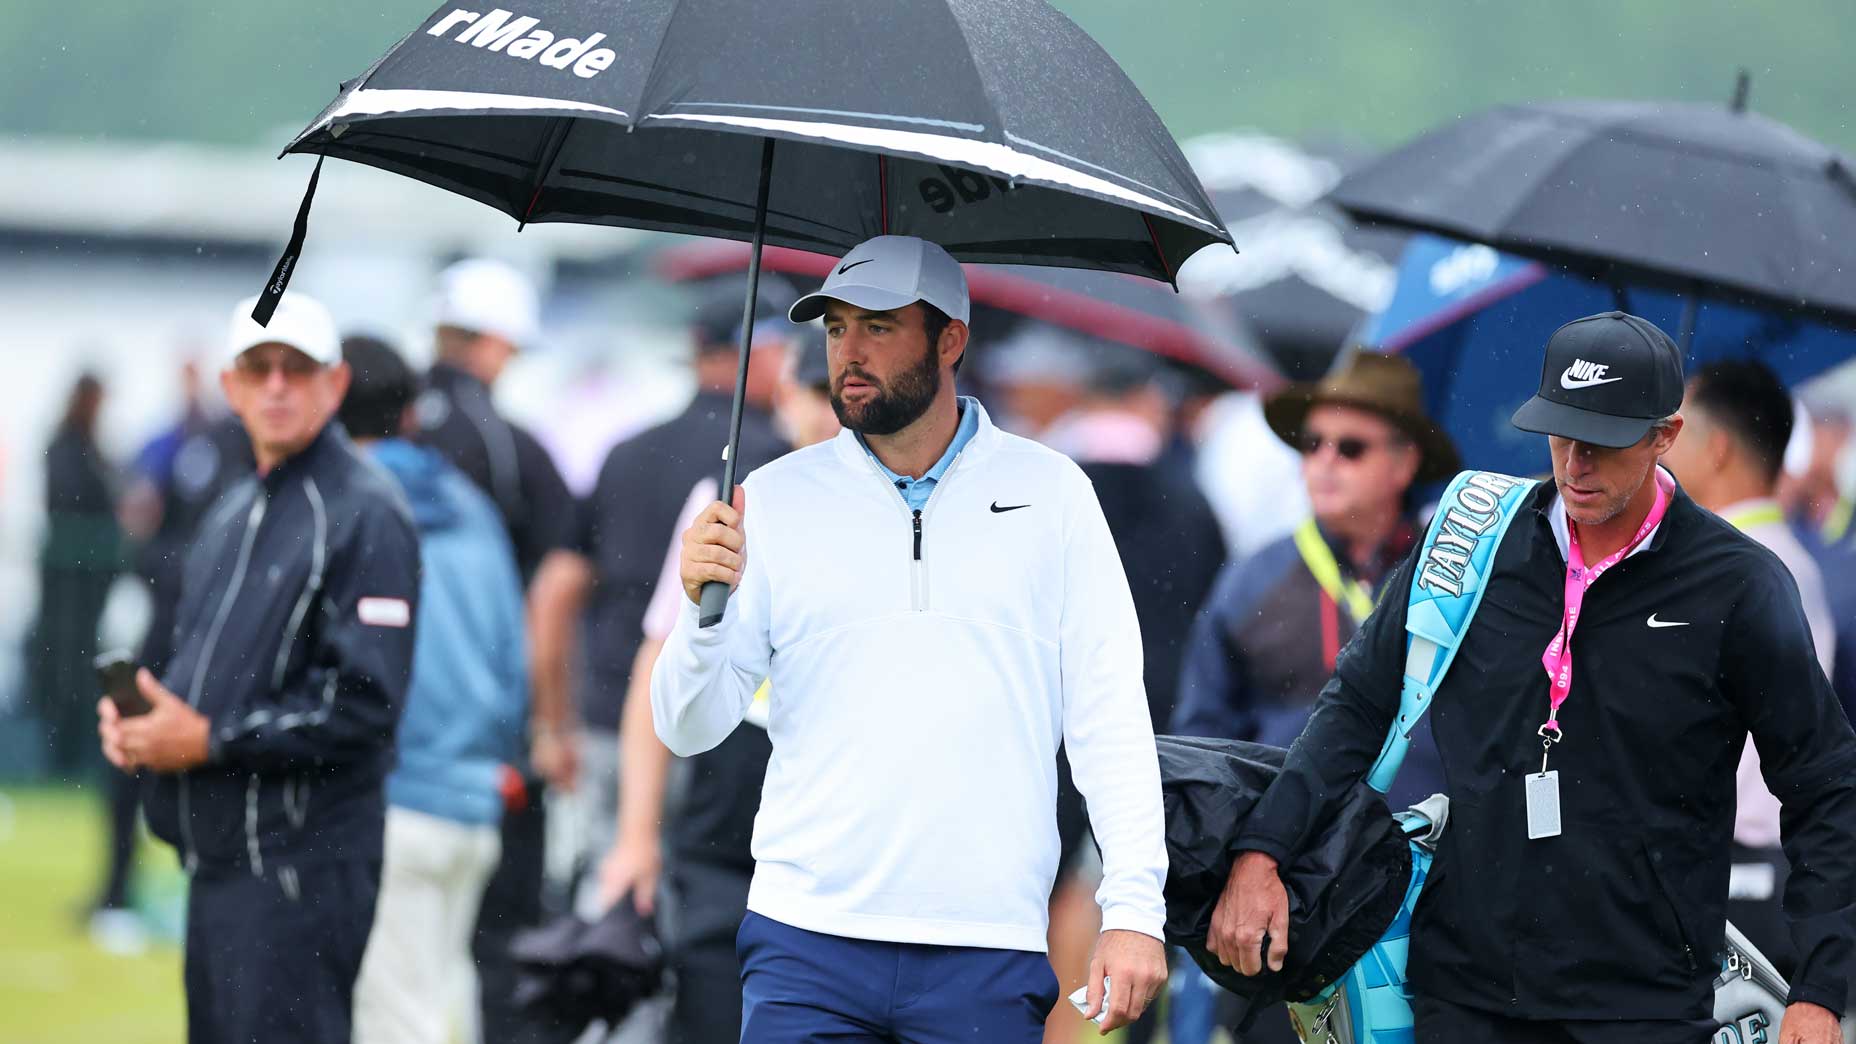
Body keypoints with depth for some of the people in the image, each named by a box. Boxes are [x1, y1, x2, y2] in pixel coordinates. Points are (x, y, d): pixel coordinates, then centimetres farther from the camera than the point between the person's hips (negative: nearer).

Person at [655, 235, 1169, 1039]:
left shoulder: (1048, 492, 6)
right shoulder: (776, 500, 7)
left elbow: (1109, 710, 4)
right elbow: (689, 729, 5)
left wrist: (1134, 907, -4)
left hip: (987, 955, 0)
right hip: (806, 943, 1)